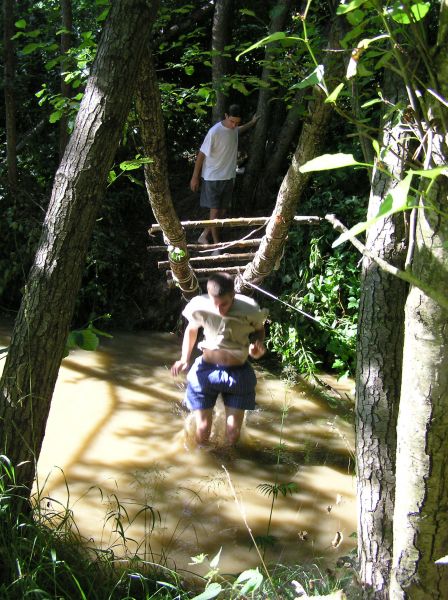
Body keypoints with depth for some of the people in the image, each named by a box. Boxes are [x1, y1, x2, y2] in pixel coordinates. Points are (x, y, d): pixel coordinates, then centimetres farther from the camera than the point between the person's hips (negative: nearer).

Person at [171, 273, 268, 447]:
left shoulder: (249, 309, -21)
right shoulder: (199, 306, -19)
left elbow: (259, 329, 2)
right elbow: (191, 330, 3)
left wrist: (258, 343, -21)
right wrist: (184, 359, -9)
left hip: (238, 374, 0)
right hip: (206, 371, 0)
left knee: (233, 432, 5)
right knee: (202, 430, 4)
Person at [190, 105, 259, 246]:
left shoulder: (233, 128, -1)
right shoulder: (215, 132, -23)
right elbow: (201, 154, -15)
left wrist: (252, 123, 37)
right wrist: (195, 177, -11)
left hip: (228, 177, 7)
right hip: (212, 178, -7)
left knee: (223, 211, 9)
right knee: (215, 211, -1)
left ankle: (204, 236, 23)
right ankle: (216, 244, 12)